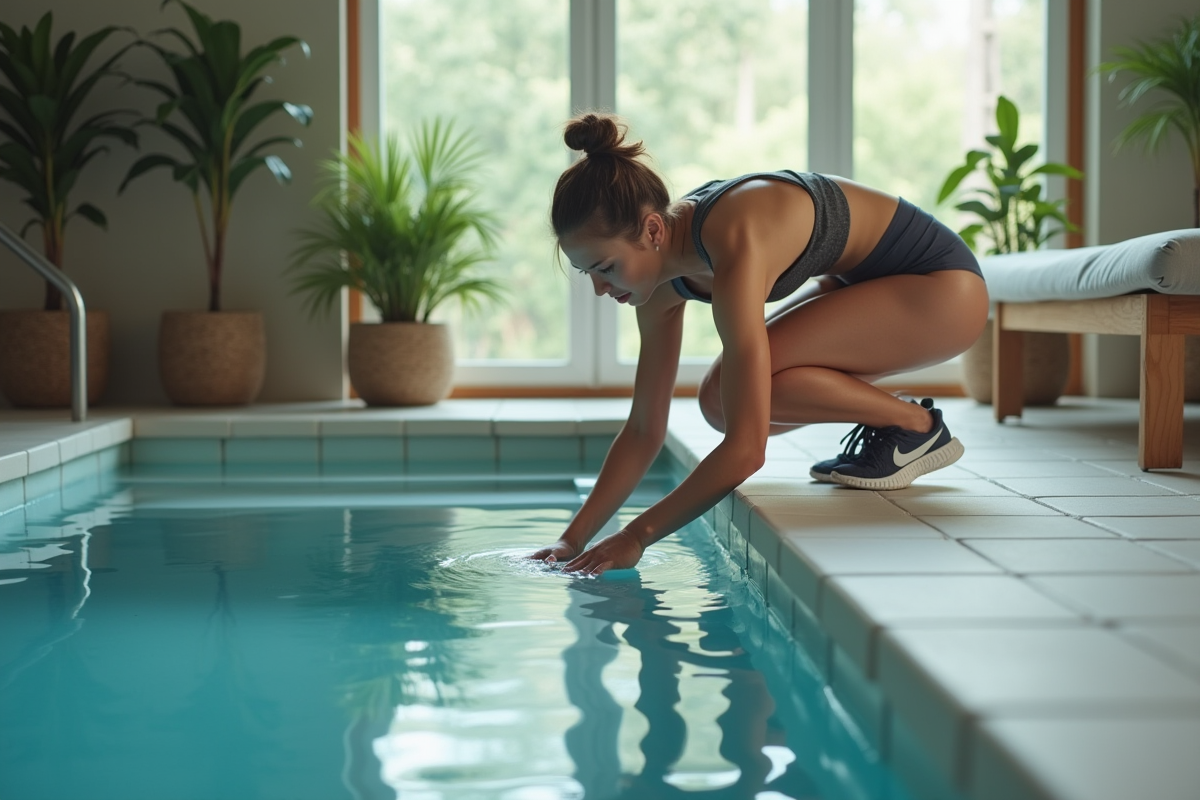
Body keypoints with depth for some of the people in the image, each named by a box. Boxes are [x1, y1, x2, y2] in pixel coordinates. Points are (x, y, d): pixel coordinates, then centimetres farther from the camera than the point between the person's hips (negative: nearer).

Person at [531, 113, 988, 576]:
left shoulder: (734, 248, -35)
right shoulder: (662, 263, -9)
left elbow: (746, 450, -37)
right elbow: (644, 430, -2)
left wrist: (637, 536, -30)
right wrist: (574, 538, -8)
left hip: (944, 289, -8)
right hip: (863, 279, 8)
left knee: (754, 382, -25)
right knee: (722, 401, -5)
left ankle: (915, 425, -5)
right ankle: (885, 419, 12)